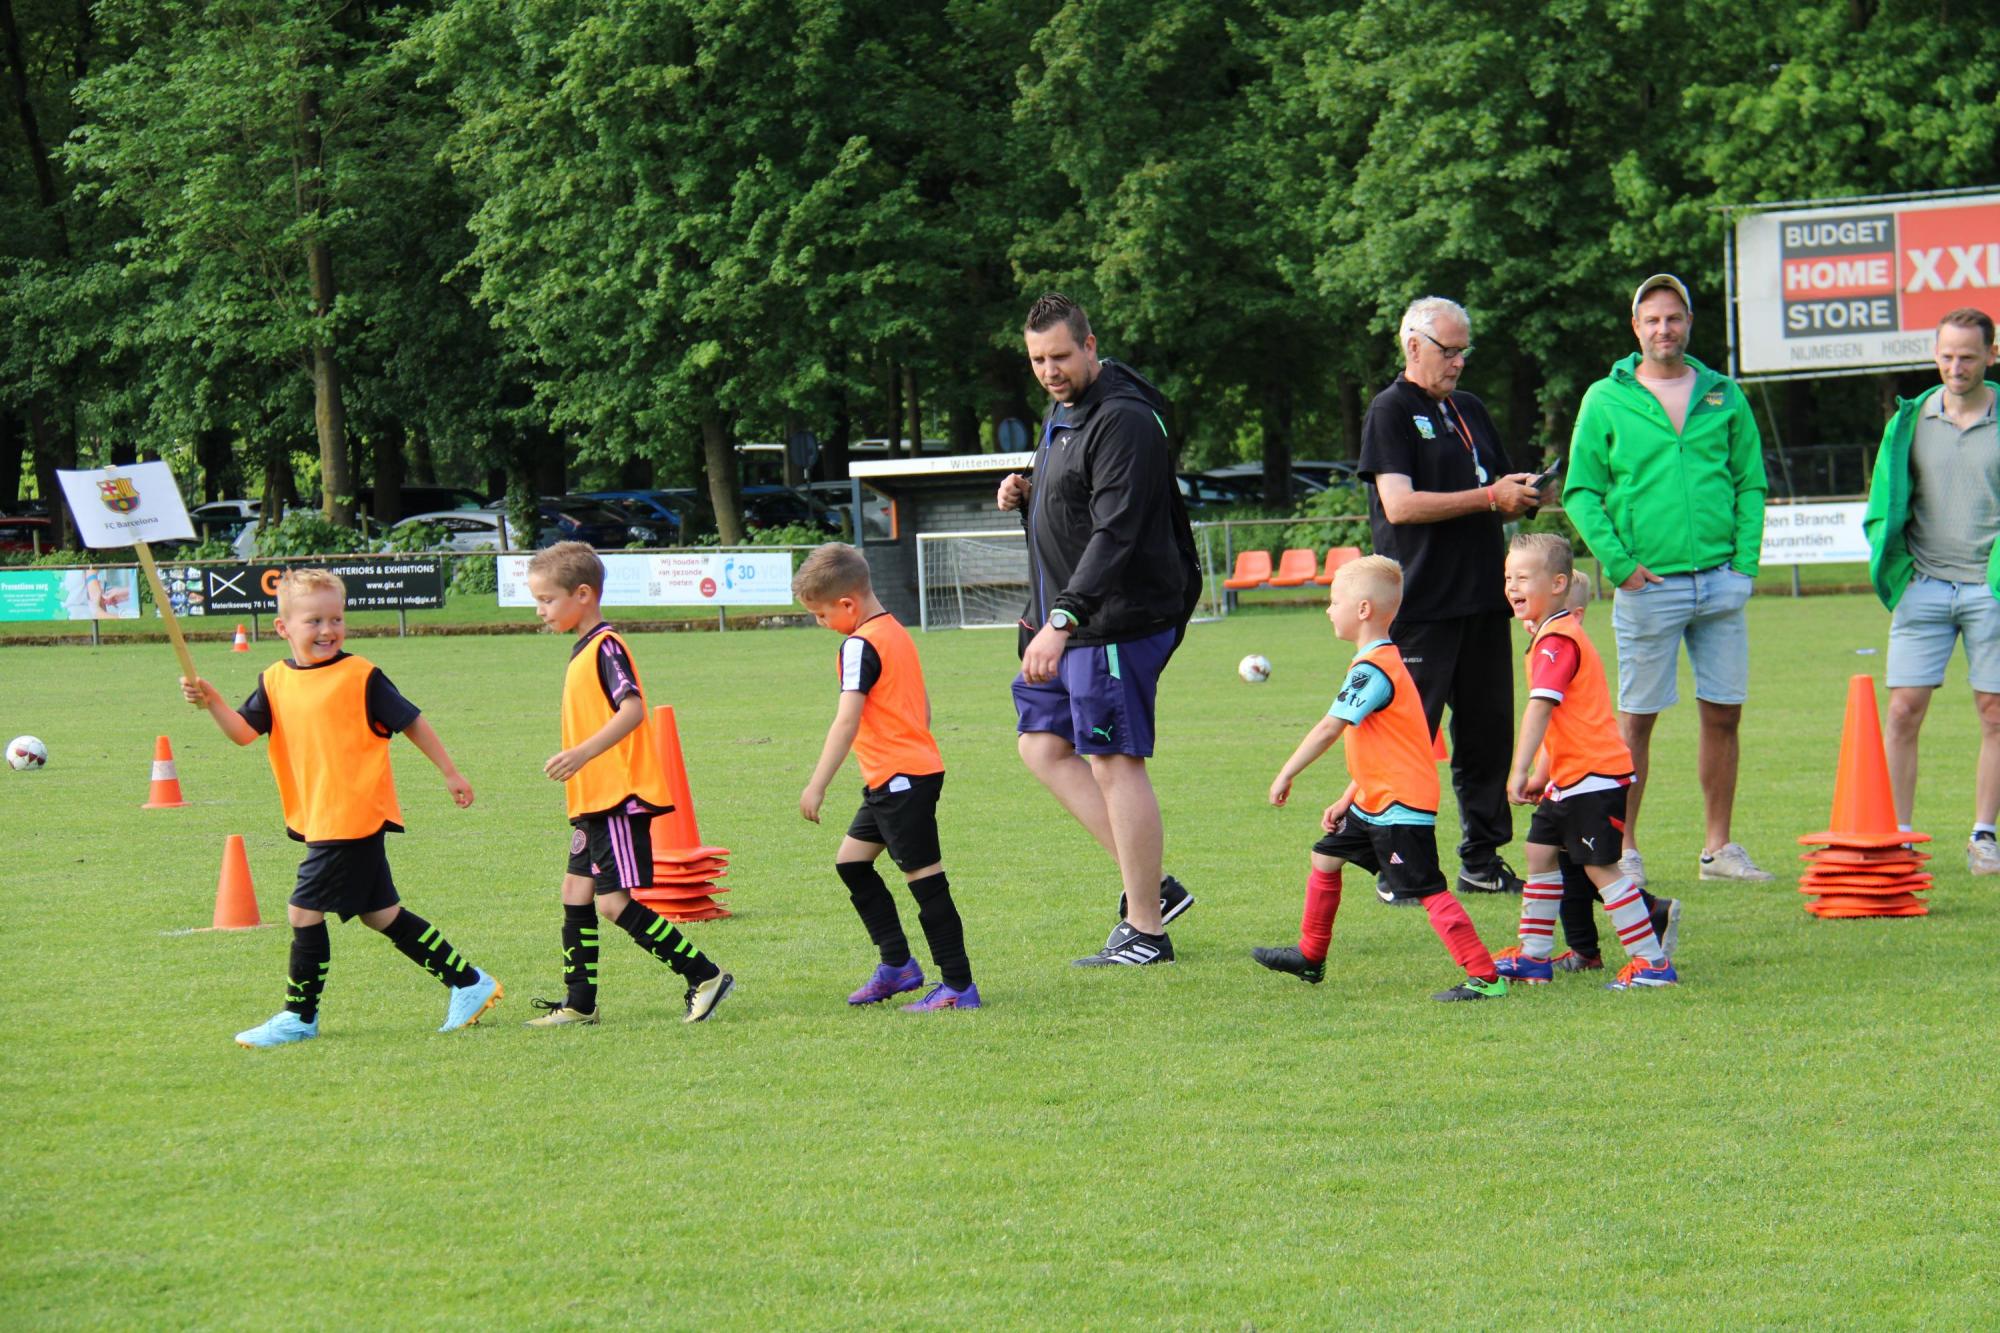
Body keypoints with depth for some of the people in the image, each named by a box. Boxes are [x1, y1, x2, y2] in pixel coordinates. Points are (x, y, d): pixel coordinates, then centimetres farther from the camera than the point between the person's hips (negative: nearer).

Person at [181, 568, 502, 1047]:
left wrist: (451, 773, 3)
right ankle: (468, 983, 23)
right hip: (317, 822, 7)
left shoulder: (361, 676, -8)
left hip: (354, 818, -7)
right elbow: (244, 731, -1)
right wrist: (211, 702, -19)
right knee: (379, 913, 14)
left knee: (304, 910, -7)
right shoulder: (276, 681, 9)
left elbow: (412, 721, -1)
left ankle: (299, 1016, 6)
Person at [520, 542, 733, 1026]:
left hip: (620, 799, -10)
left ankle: (706, 976, -7)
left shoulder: (606, 646, -14)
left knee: (614, 901, -12)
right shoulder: (584, 649, 16)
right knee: (576, 894, 11)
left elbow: (632, 710, -27)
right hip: (594, 802, 10)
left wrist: (582, 753, -36)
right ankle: (579, 1004, 18)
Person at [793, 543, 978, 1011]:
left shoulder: (860, 645, -15)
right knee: (851, 861, 17)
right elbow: (922, 707, 22)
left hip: (900, 778, -10)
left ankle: (958, 986, -5)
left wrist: (817, 785, -21)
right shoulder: (897, 633, 14)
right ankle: (896, 964, 18)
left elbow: (848, 720, -21)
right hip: (918, 767, 10)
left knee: (924, 878, -7)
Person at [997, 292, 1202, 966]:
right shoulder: (1062, 412, 14)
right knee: (1044, 746, 12)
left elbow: (1115, 532, -27)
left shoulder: (1123, 420, -18)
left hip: (1117, 623, -11)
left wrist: (1061, 620, -34)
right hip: (1070, 622, 11)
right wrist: (1026, 497, 4)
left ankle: (1144, 931, 0)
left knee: (1116, 764, -6)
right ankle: (1149, 883, 14)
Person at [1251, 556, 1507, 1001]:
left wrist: (1286, 775, -15)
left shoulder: (1371, 669, -18)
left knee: (1426, 890, -13)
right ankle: (1310, 957, 36)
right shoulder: (1386, 661, 14)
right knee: (1325, 858, 22)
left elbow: (1329, 729, -23)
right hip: (1374, 802, 11)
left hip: (1400, 805, -11)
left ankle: (1484, 977, -14)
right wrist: (1347, 799, 19)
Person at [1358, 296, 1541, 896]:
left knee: (1488, 729, 6)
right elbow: (1399, 504, -15)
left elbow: (1501, 498, 25)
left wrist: (1520, 496, 1)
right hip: (1421, 607, -7)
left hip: (1481, 599, 7)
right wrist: (1488, 497, -15)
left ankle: (1482, 860, 12)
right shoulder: (1391, 411, -3)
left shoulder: (1469, 410, 19)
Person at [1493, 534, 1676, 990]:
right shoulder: (1553, 634, 16)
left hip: (1594, 776, -11)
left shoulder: (1557, 641, -17)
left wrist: (1519, 772, -34)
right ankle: (1534, 954, 24)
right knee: (1540, 852, 15)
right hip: (1569, 776, 11)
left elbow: (1540, 708, -28)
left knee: (1599, 867, -9)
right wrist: (1542, 774, 23)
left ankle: (1653, 962, -6)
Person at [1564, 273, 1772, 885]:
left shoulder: (1723, 396, 10)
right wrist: (1620, 563, -9)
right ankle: (1623, 849, 7)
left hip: (1720, 580, 3)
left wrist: (1745, 560, 0)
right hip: (1648, 584, -3)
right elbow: (1580, 492, 0)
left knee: (1723, 714, 5)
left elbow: (1750, 484, 12)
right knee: (1637, 719, 0)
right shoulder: (1606, 399, 1)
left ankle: (1718, 847, 13)